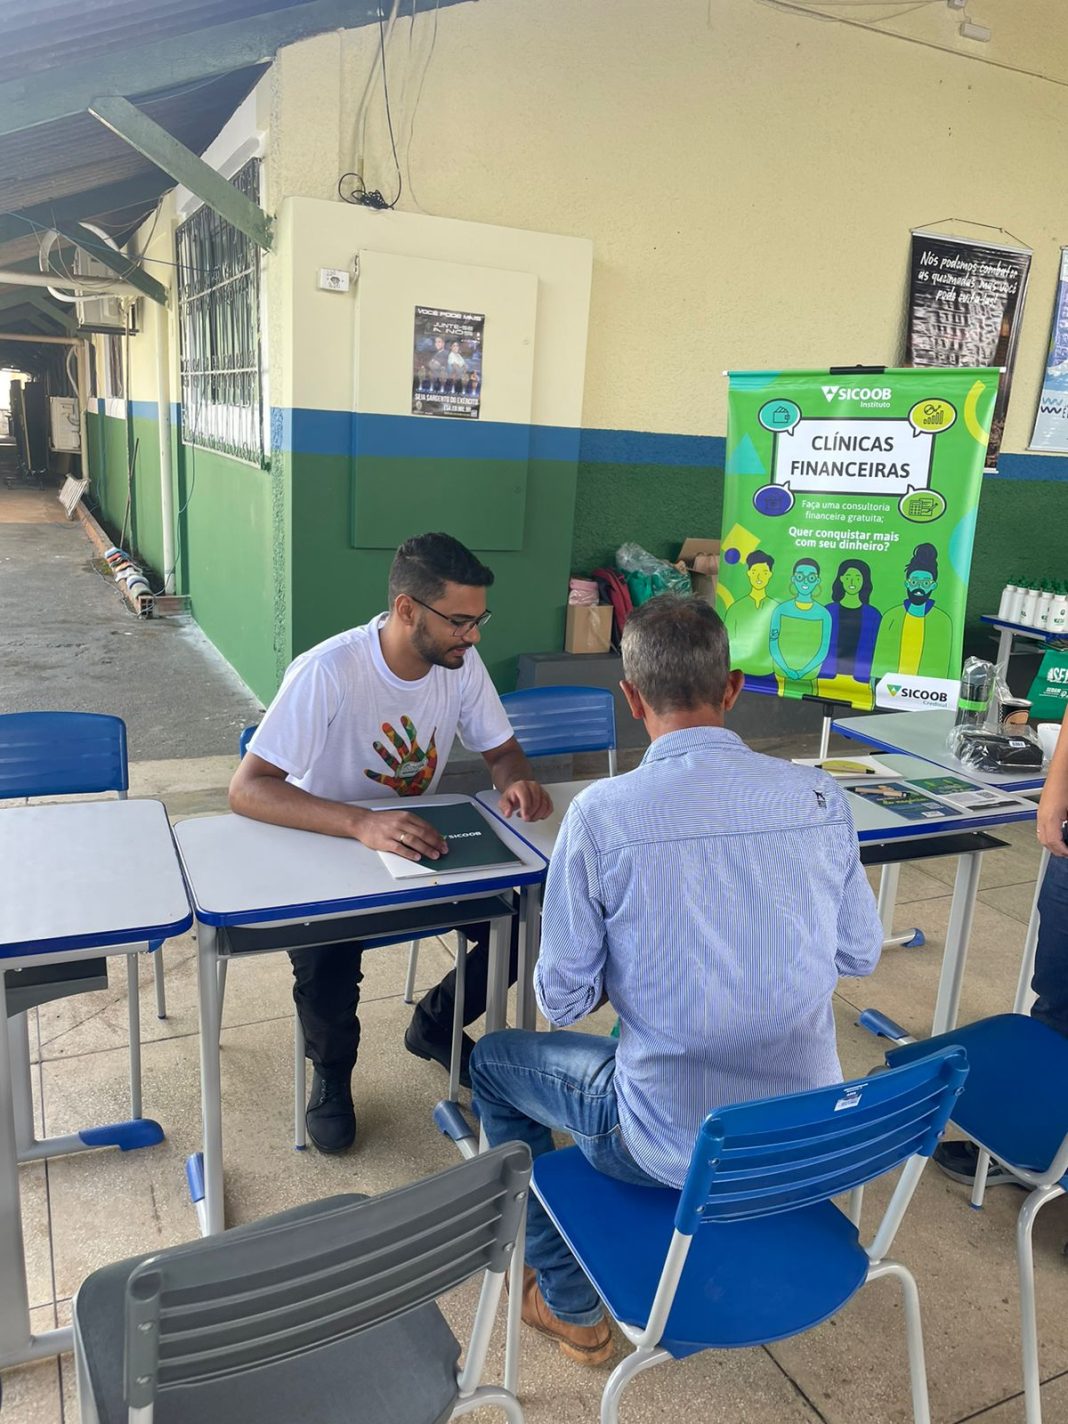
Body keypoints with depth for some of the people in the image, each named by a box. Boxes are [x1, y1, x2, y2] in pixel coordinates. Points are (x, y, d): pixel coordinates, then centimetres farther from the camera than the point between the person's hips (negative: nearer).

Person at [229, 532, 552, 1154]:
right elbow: (247, 788, -32)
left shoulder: (461, 661, -11)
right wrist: (363, 824, -48)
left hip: (422, 844, 5)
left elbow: (502, 750, 3)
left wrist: (519, 781, -23)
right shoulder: (329, 671, -28)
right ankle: (332, 1072, 8)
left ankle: (436, 1025, 19)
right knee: (327, 965, -30)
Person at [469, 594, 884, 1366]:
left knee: (495, 1060, 21)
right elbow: (861, 952, 4)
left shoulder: (602, 812, -20)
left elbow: (563, 999, -11)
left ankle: (572, 1308, 31)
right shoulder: (819, 795, -9)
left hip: (677, 1148, -5)